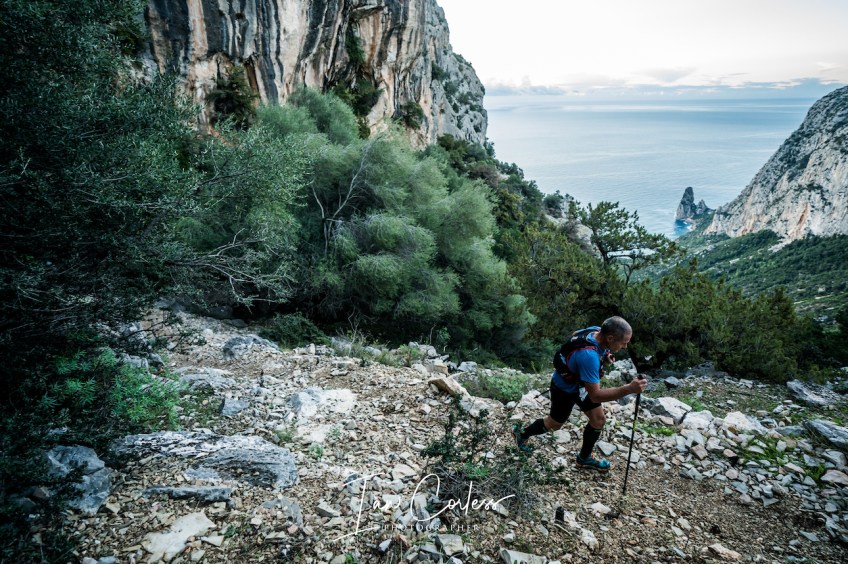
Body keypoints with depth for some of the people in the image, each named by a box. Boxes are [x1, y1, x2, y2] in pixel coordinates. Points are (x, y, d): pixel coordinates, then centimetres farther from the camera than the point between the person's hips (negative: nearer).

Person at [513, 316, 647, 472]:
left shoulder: (596, 330, -22)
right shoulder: (589, 355, -45)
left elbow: (575, 334, 3)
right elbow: (595, 395, -40)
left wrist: (604, 358, -10)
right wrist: (629, 389, -47)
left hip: (581, 382, 7)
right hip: (565, 389, -7)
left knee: (599, 419, 10)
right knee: (554, 424, 18)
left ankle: (585, 458, 32)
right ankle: (522, 433, 45)